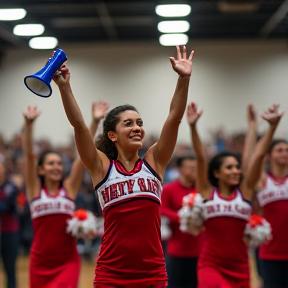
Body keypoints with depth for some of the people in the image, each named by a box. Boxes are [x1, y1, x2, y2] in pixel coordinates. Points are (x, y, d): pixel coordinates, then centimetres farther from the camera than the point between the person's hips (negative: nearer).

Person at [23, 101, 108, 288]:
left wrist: (95, 122, -16)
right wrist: (29, 124, -25)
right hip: (40, 263, 1)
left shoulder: (69, 188, 1)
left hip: (68, 262, -1)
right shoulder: (35, 189, 1)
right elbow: (29, 155, -12)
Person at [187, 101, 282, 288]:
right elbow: (200, 158, -12)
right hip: (211, 266, -3)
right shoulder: (207, 192, -1)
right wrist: (193, 127, -22)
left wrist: (273, 126, -13)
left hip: (240, 269, 3)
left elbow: (259, 155, -6)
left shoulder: (245, 191, 2)